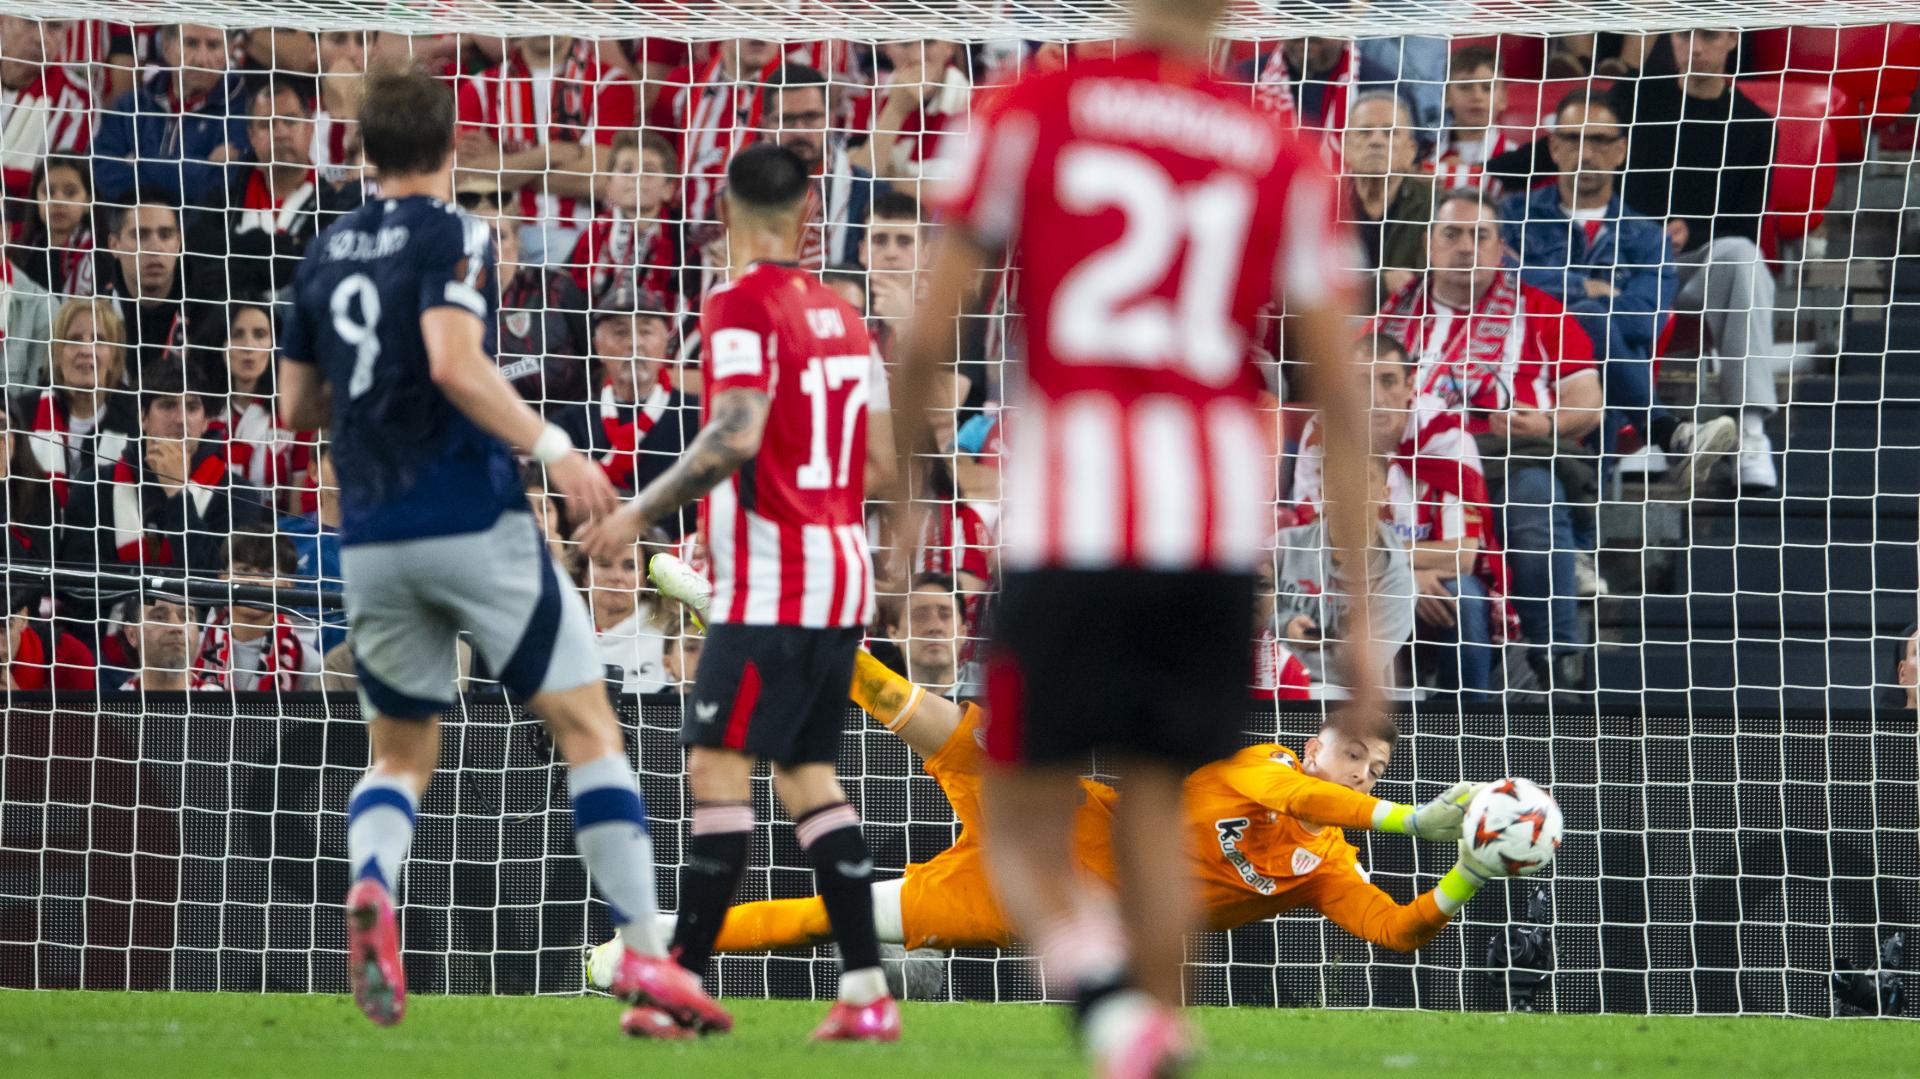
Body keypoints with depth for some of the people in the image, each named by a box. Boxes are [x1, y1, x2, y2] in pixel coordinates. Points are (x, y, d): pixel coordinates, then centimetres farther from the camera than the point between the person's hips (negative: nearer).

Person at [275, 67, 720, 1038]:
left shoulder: (326, 254, 12)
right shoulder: (452, 237, -6)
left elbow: (297, 405, 17)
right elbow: (454, 365, -21)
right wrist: (552, 447, -19)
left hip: (370, 540, 6)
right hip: (471, 523, -5)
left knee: (401, 753, 16)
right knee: (588, 729, 1)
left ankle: (370, 888, -18)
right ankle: (646, 964, -6)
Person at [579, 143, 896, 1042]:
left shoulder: (743, 306, -11)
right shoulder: (841, 314, 14)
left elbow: (736, 436, -23)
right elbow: (877, 466, 18)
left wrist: (640, 513, -16)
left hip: (772, 581, -8)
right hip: (841, 568, 8)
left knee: (717, 763, -8)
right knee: (807, 772, 11)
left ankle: (683, 976, -13)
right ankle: (866, 991, 6)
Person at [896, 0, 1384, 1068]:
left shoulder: (1031, 113, 3)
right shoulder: (1284, 158, 8)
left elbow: (929, 341, 3)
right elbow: (1342, 397, 7)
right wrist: (1362, 609, 11)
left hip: (1071, 528, -2)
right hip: (1219, 529, 2)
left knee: (1027, 831, 3)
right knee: (1155, 801, 18)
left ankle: (1112, 1000, -24)